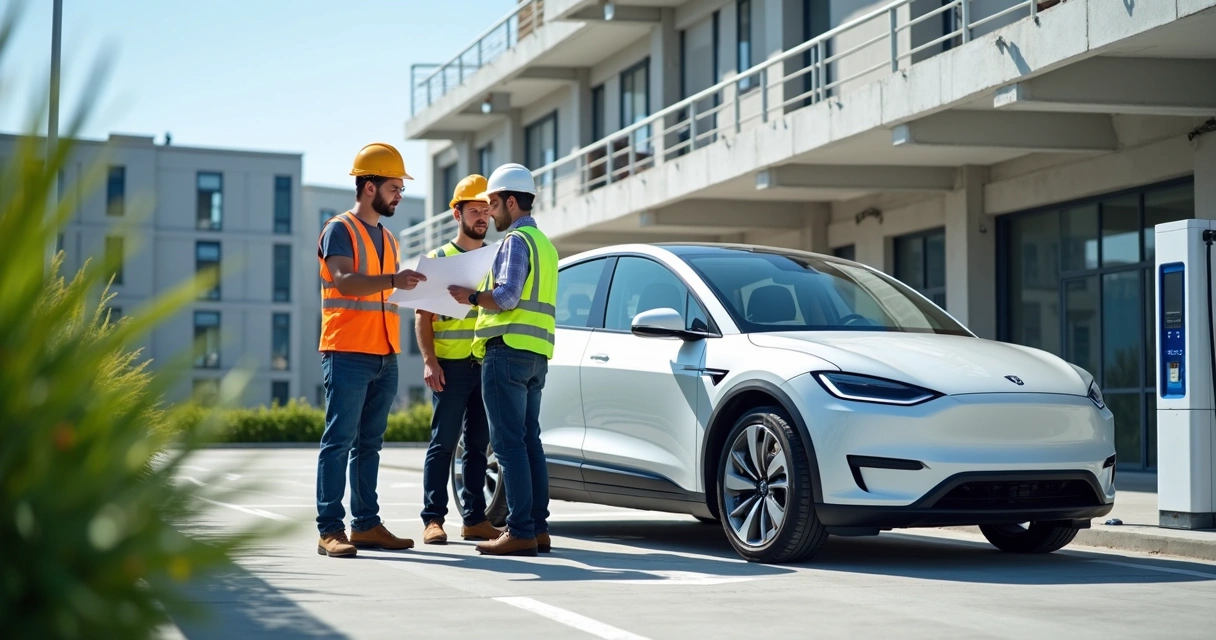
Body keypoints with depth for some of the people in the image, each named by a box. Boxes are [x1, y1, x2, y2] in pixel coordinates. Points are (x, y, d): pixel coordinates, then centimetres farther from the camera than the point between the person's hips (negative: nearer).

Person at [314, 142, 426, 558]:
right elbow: (344, 281, -20)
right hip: (348, 352, -8)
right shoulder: (340, 229, -4)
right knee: (339, 440, -8)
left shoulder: (387, 238, 21)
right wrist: (393, 280, -33)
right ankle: (330, 530, -9)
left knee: (370, 443, 9)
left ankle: (367, 524, 12)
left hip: (384, 356, 8)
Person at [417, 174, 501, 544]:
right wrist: (429, 361, -12)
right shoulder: (438, 259, 5)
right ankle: (433, 519, -1)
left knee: (478, 444, 7)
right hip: (451, 364, -3)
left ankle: (475, 519, 12)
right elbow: (423, 317, 0)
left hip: (488, 365, 4)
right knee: (443, 442, -3)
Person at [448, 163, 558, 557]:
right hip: (535, 355, 10)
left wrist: (471, 297, -7)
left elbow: (507, 296, -19)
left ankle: (520, 531, -12)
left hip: (509, 348, -10)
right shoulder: (544, 243, 22)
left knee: (509, 442, -9)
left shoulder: (517, 240, -8)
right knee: (529, 440, 9)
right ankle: (538, 528, 8)